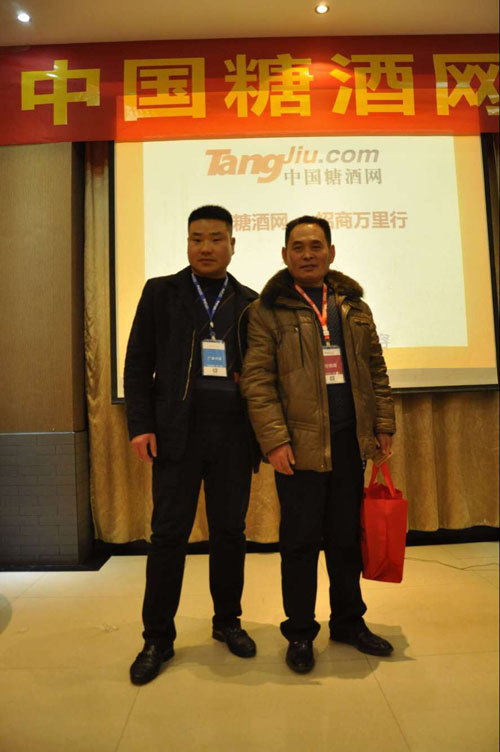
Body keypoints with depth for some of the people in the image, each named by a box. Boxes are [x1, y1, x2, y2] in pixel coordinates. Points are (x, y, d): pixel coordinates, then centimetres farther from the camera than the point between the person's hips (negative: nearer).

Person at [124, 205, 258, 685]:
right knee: (168, 533, 4)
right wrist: (140, 424, -6)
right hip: (178, 431, -1)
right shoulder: (160, 292, 6)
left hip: (234, 434, 2)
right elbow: (138, 363, 3)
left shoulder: (249, 302, 11)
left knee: (230, 531, 11)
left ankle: (228, 622, 31)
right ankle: (157, 639, 21)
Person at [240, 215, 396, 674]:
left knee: (346, 537, 16)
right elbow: (257, 379, -9)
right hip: (299, 444, -4)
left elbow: (376, 371, 14)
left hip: (350, 442, 5)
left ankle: (349, 622, 35)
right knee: (301, 541, 6)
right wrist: (274, 439, -15)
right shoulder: (268, 310, -3)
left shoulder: (354, 306, 12)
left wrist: (384, 425, 8)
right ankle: (300, 633, 25)